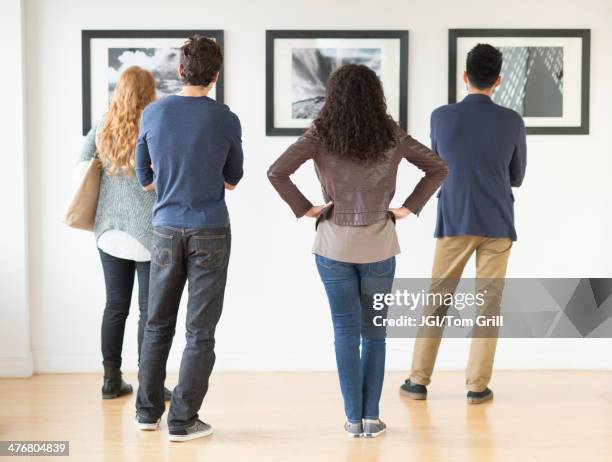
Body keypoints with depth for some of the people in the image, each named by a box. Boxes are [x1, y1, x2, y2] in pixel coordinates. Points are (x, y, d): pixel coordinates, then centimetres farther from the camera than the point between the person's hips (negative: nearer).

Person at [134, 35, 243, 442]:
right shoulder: (226, 120, -6)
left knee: (158, 323, 15)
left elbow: (145, 177, 10)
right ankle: (183, 420, 2)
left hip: (167, 229, 3)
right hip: (210, 232, -3)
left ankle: (148, 411, 21)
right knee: (201, 330, 2)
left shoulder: (153, 114, 0)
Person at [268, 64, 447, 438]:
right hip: (378, 246, 1)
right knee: (374, 331, 11)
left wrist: (304, 209, -6)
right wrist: (409, 208, 3)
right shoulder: (391, 136, -1)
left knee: (346, 331, 7)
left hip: (334, 245, -1)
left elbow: (277, 172, -16)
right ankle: (371, 417, 10)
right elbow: (438, 169, 3)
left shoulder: (321, 135, -7)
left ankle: (354, 418, 9)